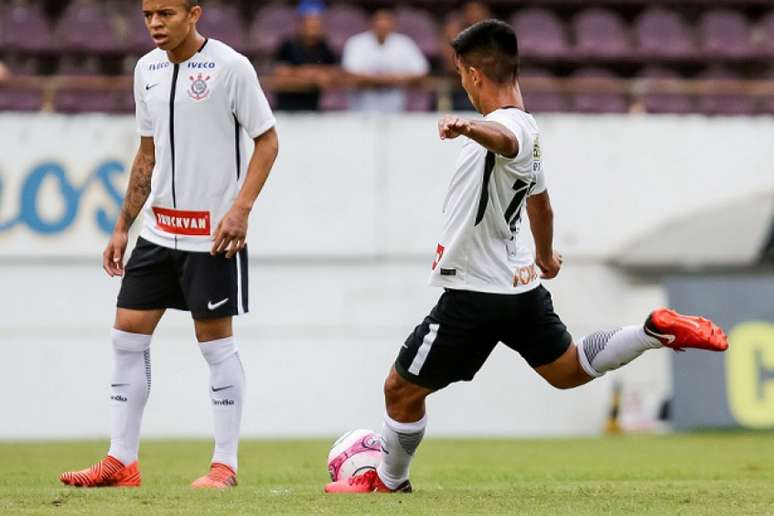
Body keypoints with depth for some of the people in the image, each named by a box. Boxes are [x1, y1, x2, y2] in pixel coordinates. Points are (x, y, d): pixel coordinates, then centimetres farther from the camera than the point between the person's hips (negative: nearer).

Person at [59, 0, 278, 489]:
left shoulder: (230, 66, -11)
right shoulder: (147, 69, 8)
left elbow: (267, 140, -8)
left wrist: (241, 209, -19)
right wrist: (123, 226, 15)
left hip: (213, 232, -7)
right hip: (159, 227, 7)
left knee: (215, 339, -2)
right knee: (128, 335, 4)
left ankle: (226, 464, 7)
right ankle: (122, 462, 10)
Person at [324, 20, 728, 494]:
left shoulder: (510, 124, -21)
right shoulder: (526, 127, 11)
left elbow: (503, 138, -50)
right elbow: (540, 201, 28)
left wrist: (468, 129, -72)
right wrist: (545, 255, 46)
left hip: (475, 295, -9)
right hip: (522, 282, 10)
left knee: (401, 389, 5)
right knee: (567, 370, 23)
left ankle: (389, 481, 21)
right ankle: (657, 331, 8)